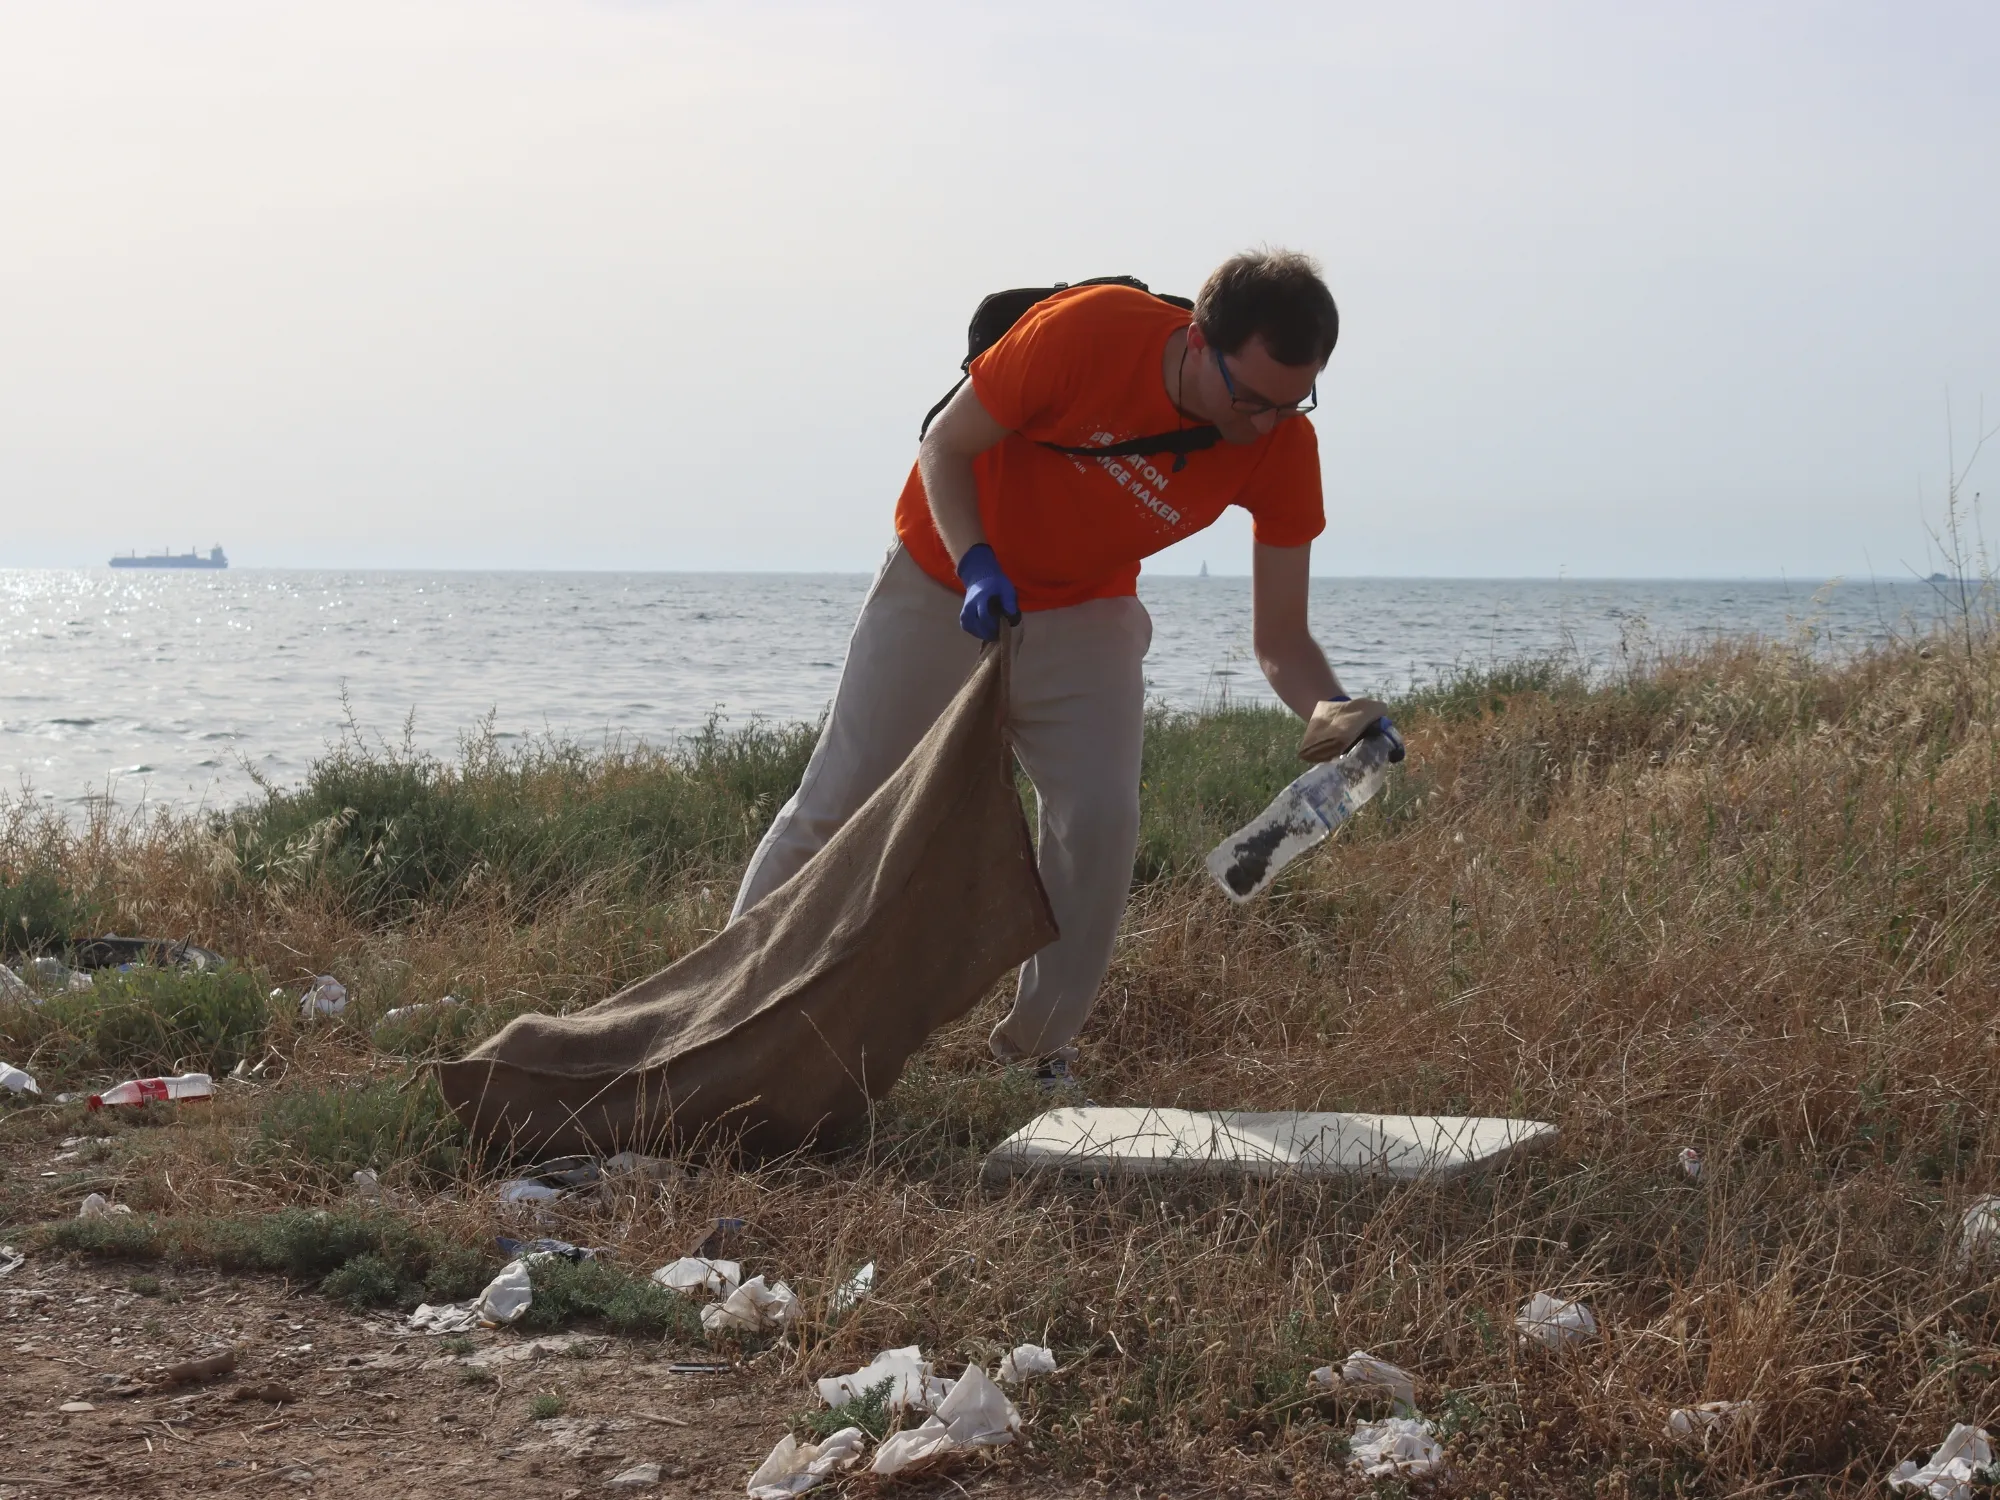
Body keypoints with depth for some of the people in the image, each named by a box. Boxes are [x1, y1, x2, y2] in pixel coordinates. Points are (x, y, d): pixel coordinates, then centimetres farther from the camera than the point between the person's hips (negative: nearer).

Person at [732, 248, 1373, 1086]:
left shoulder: (1282, 449, -21)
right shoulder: (1088, 333, -31)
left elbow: (1280, 641, -14)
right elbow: (946, 445, -17)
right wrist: (977, 566, -32)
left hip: (1084, 617, 2)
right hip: (944, 588, -2)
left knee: (1100, 823, -16)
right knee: (840, 806, 3)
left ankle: (1037, 1051, 2)